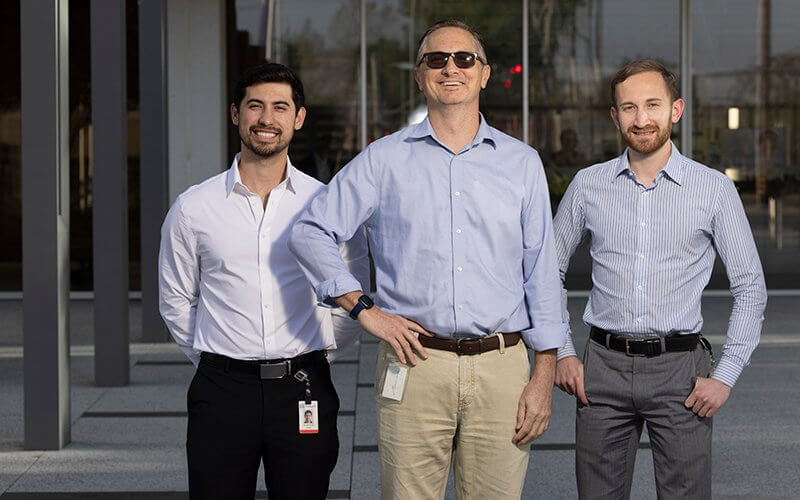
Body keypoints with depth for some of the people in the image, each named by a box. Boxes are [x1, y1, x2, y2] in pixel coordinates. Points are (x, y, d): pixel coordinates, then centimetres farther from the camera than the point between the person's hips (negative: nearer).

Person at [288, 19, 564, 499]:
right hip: (414, 367, -1)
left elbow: (542, 274, 9)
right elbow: (311, 232, 7)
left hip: (502, 369, 1)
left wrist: (544, 374, 3)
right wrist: (364, 309, -2)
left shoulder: (522, 163, 11)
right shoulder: (384, 159, 7)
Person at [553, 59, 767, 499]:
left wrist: (726, 375, -4)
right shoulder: (588, 186, 5)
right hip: (604, 367, 2)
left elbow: (750, 288, 2)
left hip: (679, 368, -1)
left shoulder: (714, 189, 0)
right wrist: (561, 353, 5)